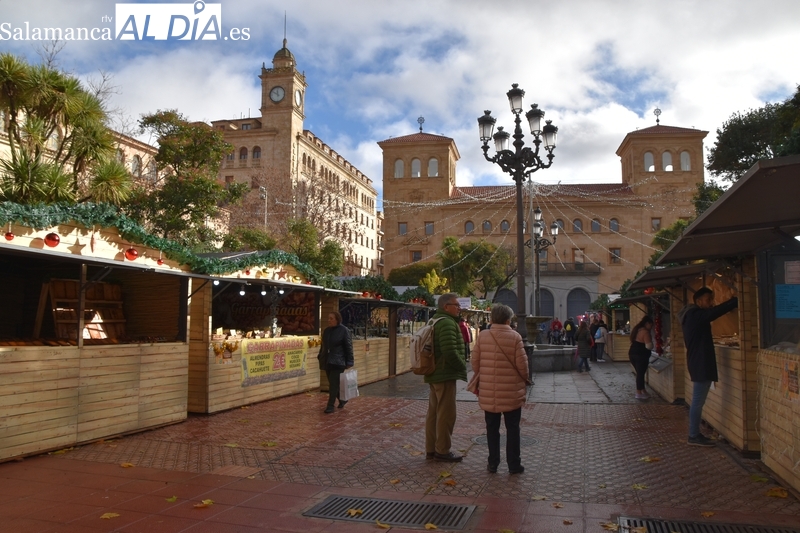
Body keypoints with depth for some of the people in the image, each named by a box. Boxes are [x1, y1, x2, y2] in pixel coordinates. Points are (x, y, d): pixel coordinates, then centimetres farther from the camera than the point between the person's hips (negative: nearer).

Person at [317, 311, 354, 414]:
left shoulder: (344, 330, -8)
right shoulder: (326, 330, 12)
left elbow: (348, 347, -9)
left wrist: (349, 362, -12)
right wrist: (320, 358, 16)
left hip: (338, 362, -7)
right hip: (327, 362, 7)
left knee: (333, 384, -7)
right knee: (332, 384, 12)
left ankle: (330, 406, -2)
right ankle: (342, 400, 30)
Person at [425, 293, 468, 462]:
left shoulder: (434, 321, 16)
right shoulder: (447, 323, -18)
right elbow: (450, 352, -25)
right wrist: (463, 366, -10)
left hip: (434, 374, 10)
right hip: (445, 375, -10)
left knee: (433, 413, 14)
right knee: (446, 414, -1)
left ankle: (431, 449, 22)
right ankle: (442, 450, 7)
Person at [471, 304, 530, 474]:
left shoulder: (482, 336, -3)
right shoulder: (515, 337, -11)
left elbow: (475, 363, 0)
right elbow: (522, 364, -10)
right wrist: (524, 380, 8)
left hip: (488, 392, 2)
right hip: (511, 391, -2)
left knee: (492, 428, 14)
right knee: (512, 428, 10)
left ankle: (493, 463, 19)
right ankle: (514, 464, 16)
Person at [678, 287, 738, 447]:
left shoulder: (694, 316, 18)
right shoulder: (695, 315, -15)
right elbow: (717, 311, -21)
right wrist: (737, 300, -18)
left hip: (700, 363, 11)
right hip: (700, 363, -11)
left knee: (698, 401, 13)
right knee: (698, 401, -6)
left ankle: (695, 434, 19)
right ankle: (694, 436, -1)